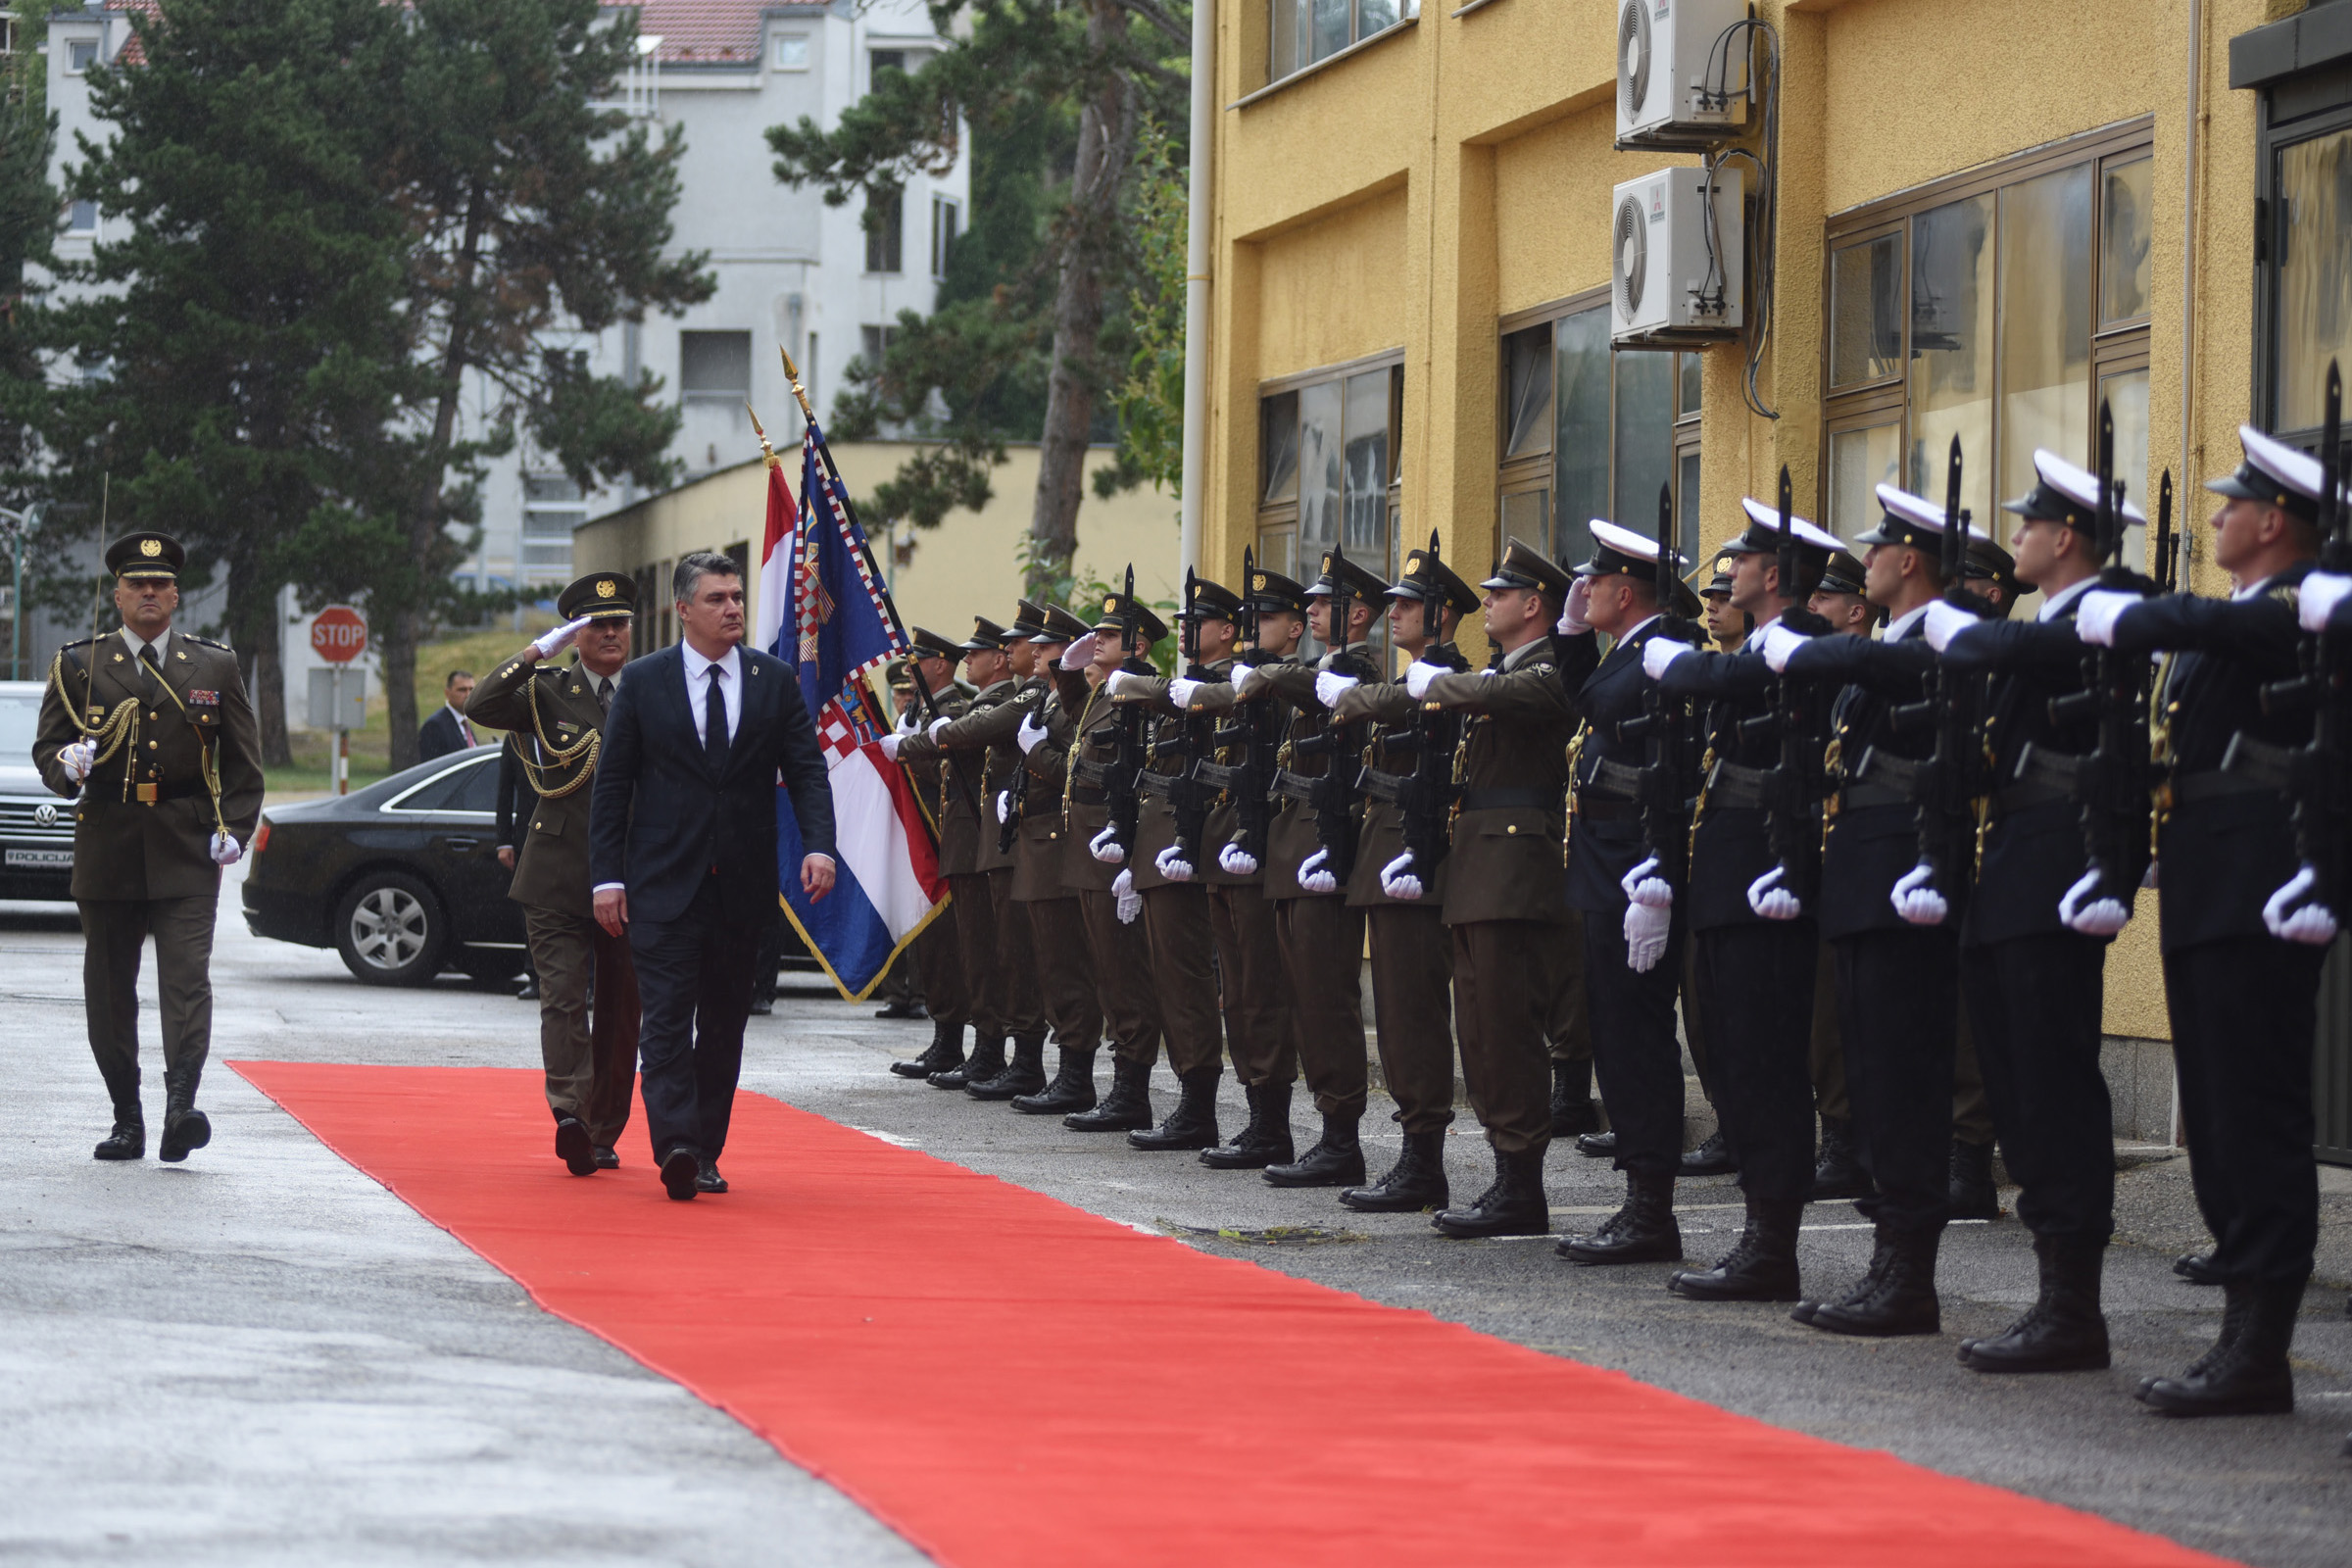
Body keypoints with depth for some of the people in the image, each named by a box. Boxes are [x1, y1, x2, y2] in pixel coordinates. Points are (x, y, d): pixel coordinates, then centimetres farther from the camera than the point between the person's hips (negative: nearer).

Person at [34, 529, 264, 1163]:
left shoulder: (214, 667, 10)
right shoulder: (79, 665, 8)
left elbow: (242, 760, 12)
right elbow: (47, 748, 8)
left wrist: (235, 827, 0)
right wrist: (67, 764, -15)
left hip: (186, 850, -1)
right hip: (106, 848, 1)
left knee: (186, 978, -15)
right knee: (109, 987, 5)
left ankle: (181, 1107, -25)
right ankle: (127, 1121, 13)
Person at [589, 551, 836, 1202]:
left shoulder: (776, 680, 7)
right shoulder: (643, 681, 2)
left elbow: (807, 771, 4)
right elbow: (612, 784, 2)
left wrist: (818, 845, -14)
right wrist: (607, 876, -5)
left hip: (742, 881, 3)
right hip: (665, 884, -3)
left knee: (724, 1024, 8)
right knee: (667, 1015, -13)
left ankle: (706, 1153, 15)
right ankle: (675, 1147, -22)